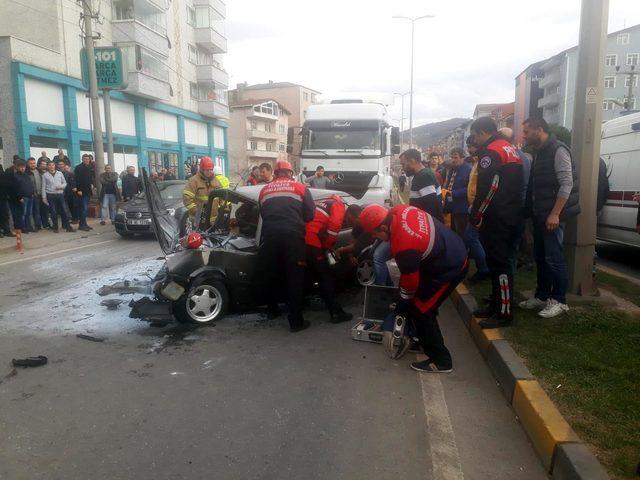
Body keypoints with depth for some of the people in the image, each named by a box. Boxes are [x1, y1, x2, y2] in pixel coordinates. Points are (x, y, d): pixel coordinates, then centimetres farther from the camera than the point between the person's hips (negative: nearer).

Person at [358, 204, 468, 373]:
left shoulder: (404, 247, -32)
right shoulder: (398, 211, -10)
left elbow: (410, 282, -17)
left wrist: (403, 304, 2)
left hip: (450, 269, -9)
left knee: (420, 312, -1)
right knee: (423, 300, 22)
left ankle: (441, 361, 11)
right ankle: (424, 338, 40)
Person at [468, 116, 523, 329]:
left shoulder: (491, 151, -13)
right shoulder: (509, 148, 19)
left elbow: (485, 189, -19)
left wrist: (475, 216, -11)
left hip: (495, 219, -10)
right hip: (510, 216, 10)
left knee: (498, 263, -6)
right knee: (500, 261, 15)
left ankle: (504, 313, -1)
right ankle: (496, 305, 24)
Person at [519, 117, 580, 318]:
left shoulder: (558, 150, -11)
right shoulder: (538, 153, 15)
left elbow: (567, 184, -18)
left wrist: (555, 214, -22)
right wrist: (533, 211, 12)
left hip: (552, 215, -9)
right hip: (539, 214, 9)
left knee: (554, 258, -4)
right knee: (540, 257, 13)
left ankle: (559, 301, 6)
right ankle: (541, 296, 23)